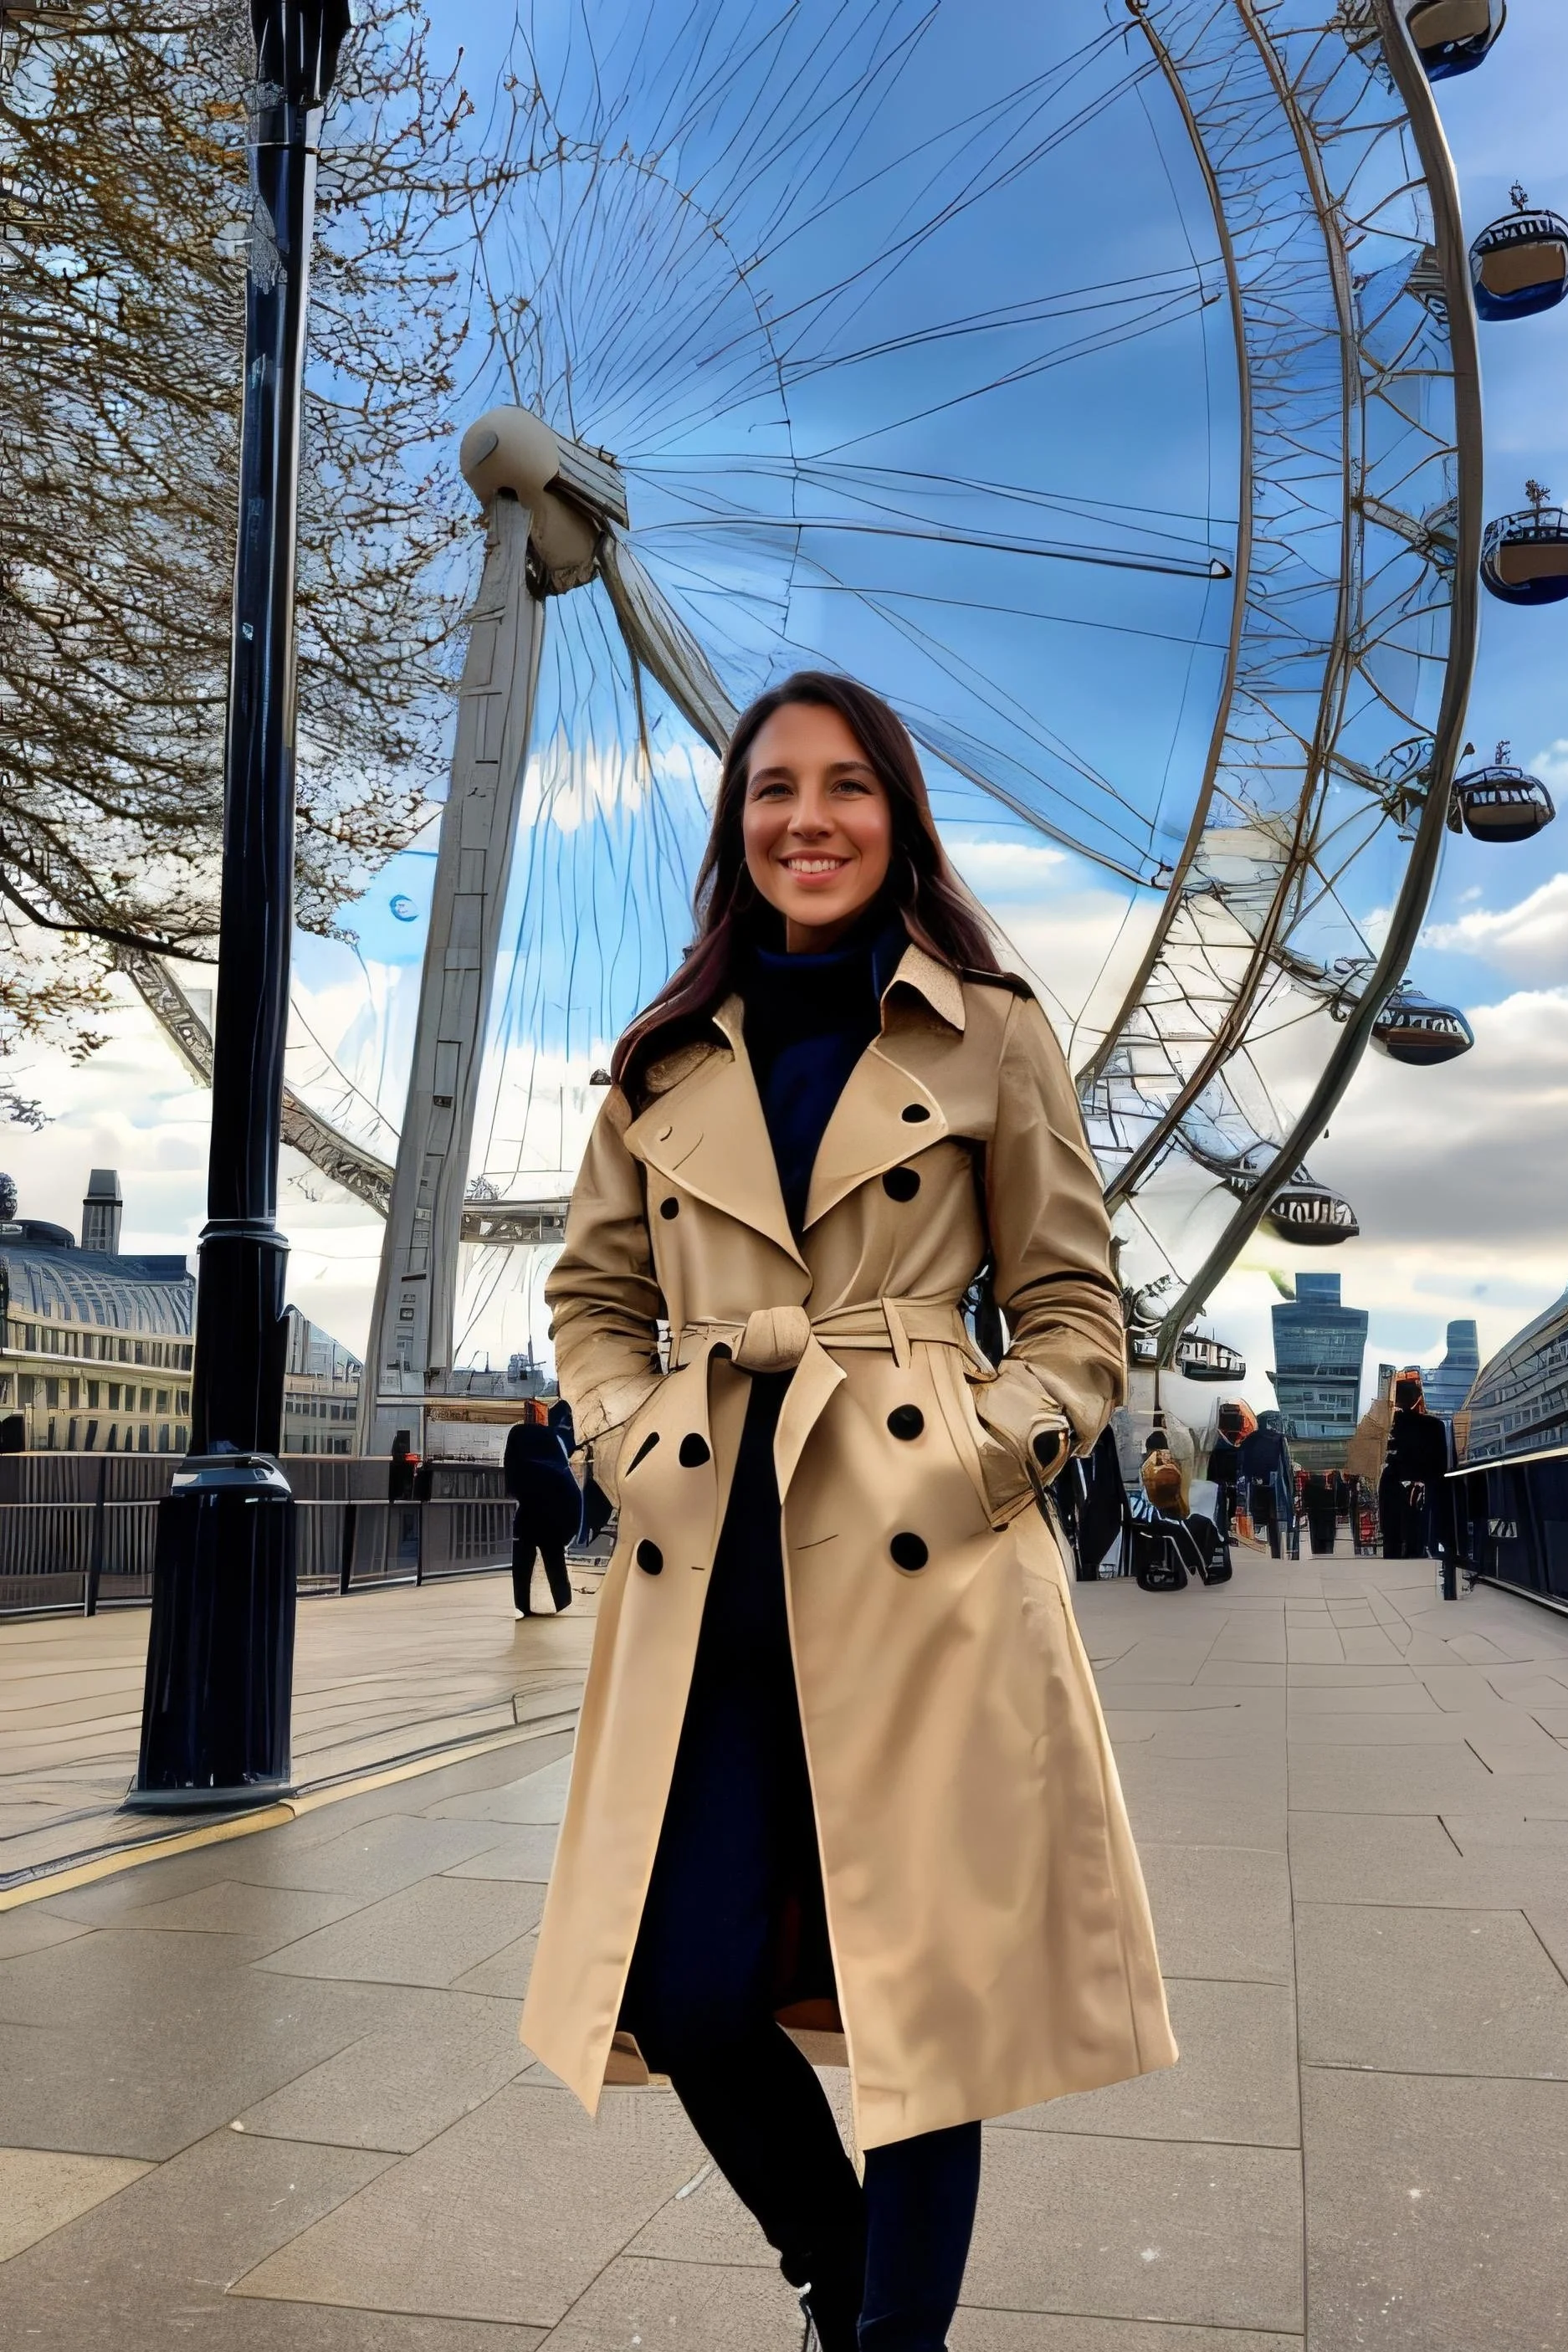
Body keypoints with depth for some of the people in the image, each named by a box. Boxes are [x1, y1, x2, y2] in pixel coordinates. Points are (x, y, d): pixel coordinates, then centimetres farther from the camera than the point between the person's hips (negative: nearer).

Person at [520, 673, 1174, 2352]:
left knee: (921, 1986, 2)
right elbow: (592, 1301, 17)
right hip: (710, 1567, 3)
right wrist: (641, 1452, 0)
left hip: (913, 1568, -2)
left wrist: (974, 1462, -9)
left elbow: (1075, 1317, 6)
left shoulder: (989, 1037, 5)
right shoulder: (665, 1059, 13)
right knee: (695, 1992, 4)